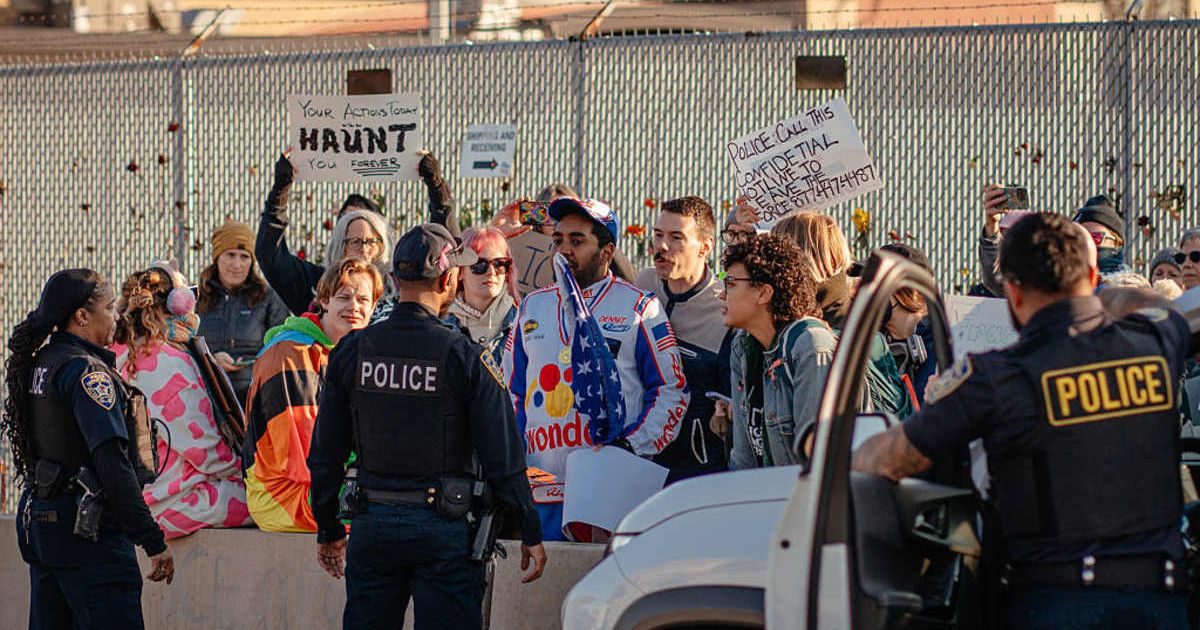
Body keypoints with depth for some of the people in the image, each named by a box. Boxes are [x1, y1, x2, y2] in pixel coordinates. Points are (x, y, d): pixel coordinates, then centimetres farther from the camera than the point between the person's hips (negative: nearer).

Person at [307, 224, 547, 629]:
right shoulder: (463, 356, -9)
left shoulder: (351, 351, 2)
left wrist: (328, 531, 17)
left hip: (373, 525, 3)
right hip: (443, 528, -3)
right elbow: (503, 454, -8)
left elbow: (325, 453, 6)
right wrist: (530, 534, 0)